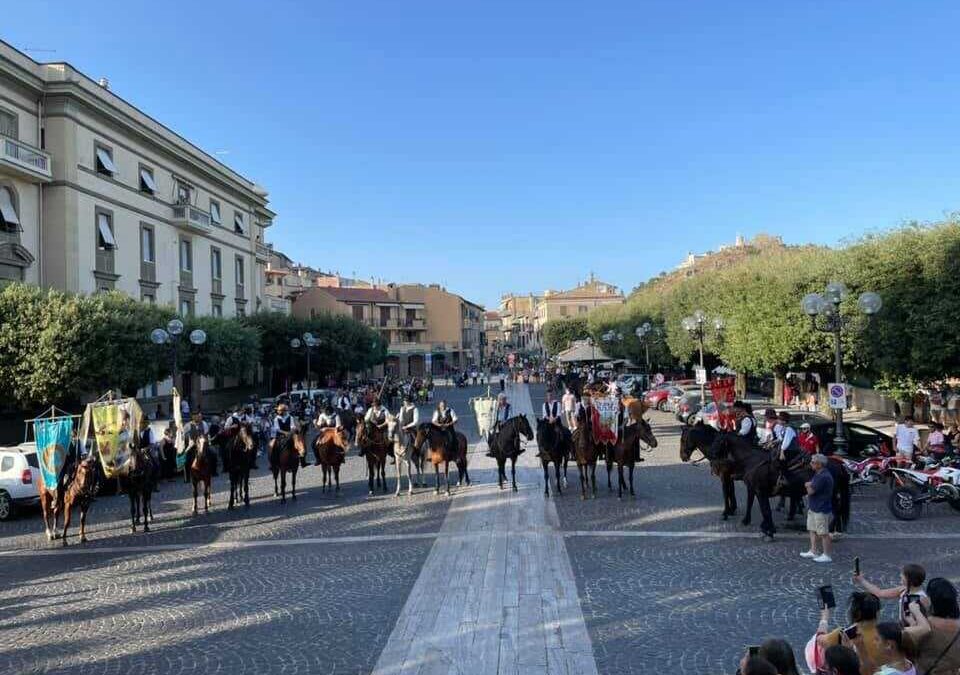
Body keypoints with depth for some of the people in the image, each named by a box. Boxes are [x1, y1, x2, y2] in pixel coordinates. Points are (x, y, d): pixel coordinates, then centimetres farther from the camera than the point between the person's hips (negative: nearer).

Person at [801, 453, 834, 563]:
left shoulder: (824, 477, -24)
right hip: (813, 508, 10)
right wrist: (810, 485, -4)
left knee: (823, 533, -1)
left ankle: (826, 555, 7)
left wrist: (809, 485, -2)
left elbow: (810, 491, -22)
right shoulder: (818, 474, 11)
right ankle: (813, 551, 26)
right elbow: (807, 484, 17)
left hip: (821, 510, -10)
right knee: (812, 530, 17)